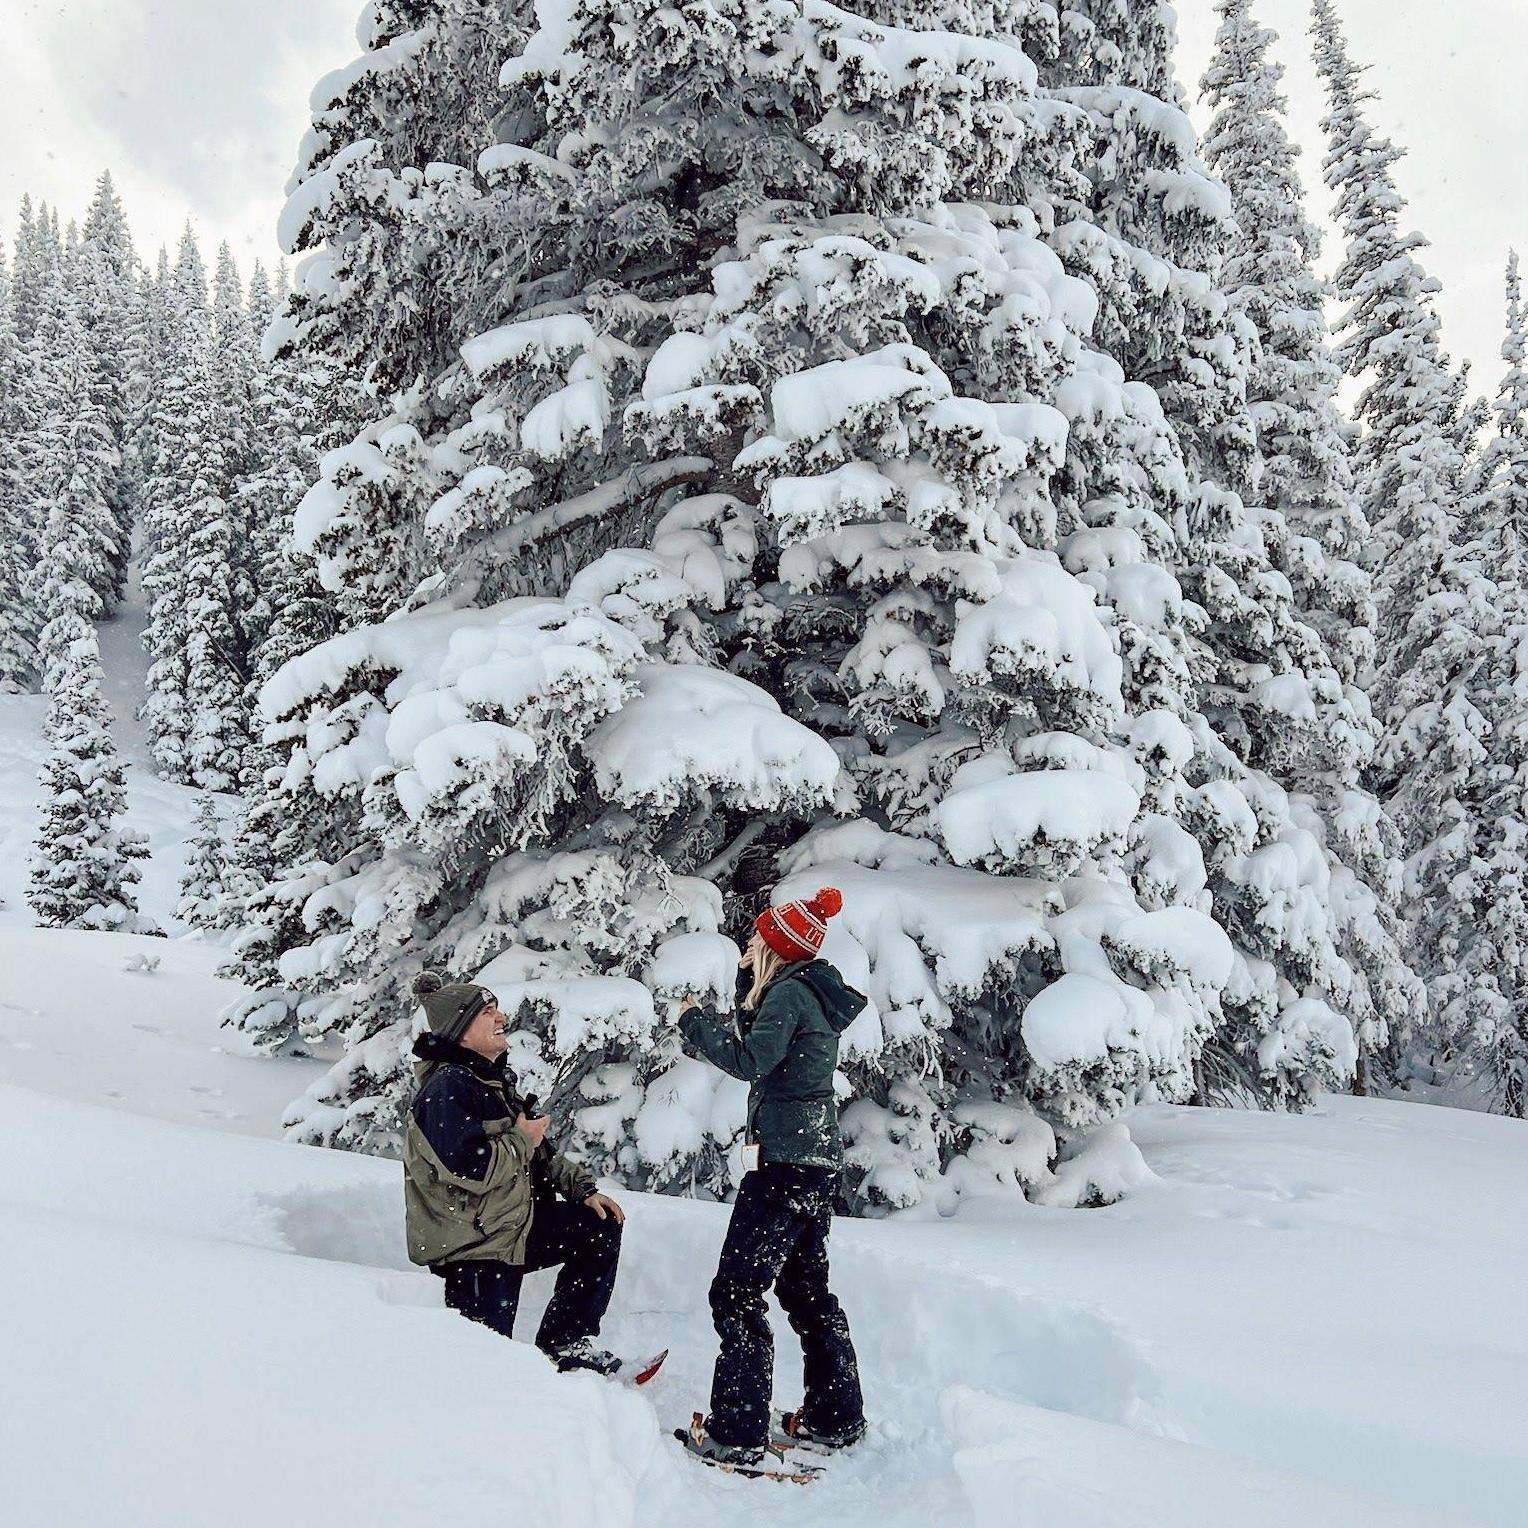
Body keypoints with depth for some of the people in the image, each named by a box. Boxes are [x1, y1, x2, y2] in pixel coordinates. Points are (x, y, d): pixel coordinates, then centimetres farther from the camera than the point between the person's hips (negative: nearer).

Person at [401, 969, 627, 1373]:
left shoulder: (493, 1080, 13)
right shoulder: (448, 1087, -19)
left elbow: (539, 1156, 20)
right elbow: (469, 1167, -31)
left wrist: (582, 1188, 8)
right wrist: (522, 1139, -15)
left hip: (513, 1226, 10)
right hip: (473, 1243, -9)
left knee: (601, 1228, 9)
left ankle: (564, 1341, 14)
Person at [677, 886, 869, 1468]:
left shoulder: (790, 993, -13)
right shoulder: (811, 994, 15)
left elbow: (750, 1060, -24)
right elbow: (759, 1039, 23)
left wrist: (693, 1020, -13)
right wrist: (749, 984, 14)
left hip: (785, 1163, -10)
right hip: (817, 1163, 10)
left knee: (737, 1292, -7)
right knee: (806, 1288, 18)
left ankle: (737, 1434, -6)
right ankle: (835, 1417, 26)